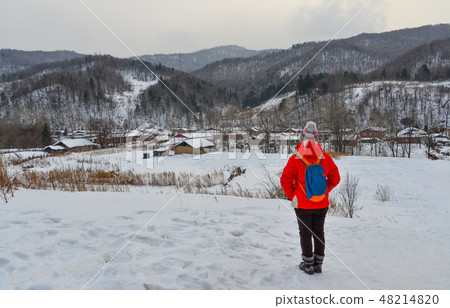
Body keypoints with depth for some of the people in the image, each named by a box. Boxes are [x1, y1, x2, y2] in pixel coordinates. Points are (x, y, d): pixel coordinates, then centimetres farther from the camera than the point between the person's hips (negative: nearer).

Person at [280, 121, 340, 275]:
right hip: (322, 204, 3)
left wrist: (292, 196, 1)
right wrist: (324, 191, 11)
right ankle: (318, 264, 26)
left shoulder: (295, 159, -16)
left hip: (302, 205, -3)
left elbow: (285, 180, -13)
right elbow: (335, 178, 2)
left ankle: (308, 265, 19)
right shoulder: (326, 158, -6)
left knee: (305, 234, 10)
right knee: (319, 233, 16)